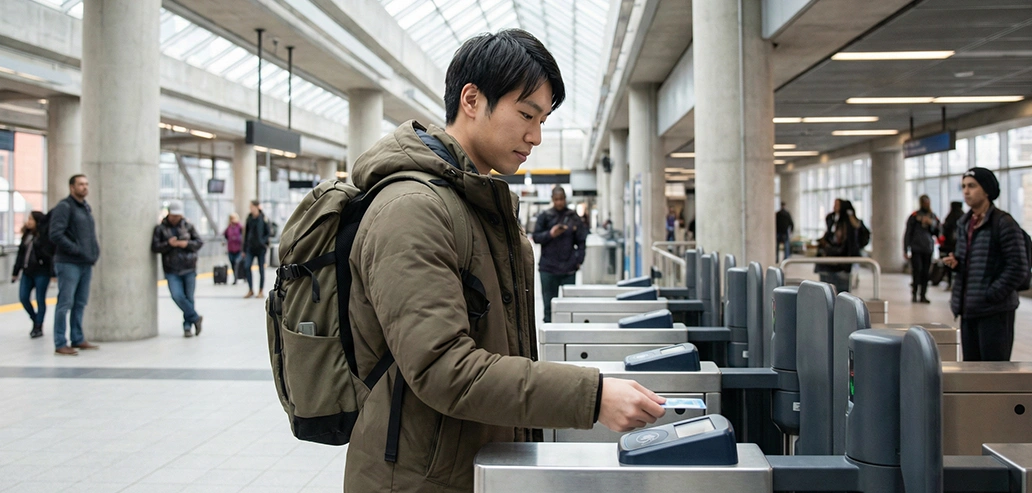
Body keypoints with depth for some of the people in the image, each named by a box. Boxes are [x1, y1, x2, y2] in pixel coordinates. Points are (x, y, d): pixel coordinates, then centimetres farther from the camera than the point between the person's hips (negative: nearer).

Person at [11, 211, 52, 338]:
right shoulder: (26, 235, 10)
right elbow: (21, 254, 15)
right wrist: (15, 272, 16)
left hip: (41, 272, -7)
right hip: (27, 272, 7)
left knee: (40, 300, 2)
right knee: (23, 297, 4)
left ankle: (38, 327, 11)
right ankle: (35, 320, 24)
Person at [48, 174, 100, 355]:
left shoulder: (87, 208, 17)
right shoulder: (64, 207, -9)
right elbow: (56, 234, -18)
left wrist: (94, 252, 11)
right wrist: (76, 250, -19)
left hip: (86, 264, 8)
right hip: (68, 264, -8)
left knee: (80, 303, 13)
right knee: (65, 303, -5)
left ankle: (78, 340, 21)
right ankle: (60, 344, -1)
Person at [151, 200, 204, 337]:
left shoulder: (188, 226, 5)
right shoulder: (160, 228, 2)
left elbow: (199, 242, 5)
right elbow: (154, 247, -3)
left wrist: (187, 244, -13)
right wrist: (168, 244, -18)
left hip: (189, 269, 1)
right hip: (172, 270, -1)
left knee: (189, 298, 6)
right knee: (177, 296, -16)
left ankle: (187, 326, 19)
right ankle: (195, 318, 3)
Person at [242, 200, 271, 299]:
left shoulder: (263, 218, -6)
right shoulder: (249, 217, 6)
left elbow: (269, 232, -2)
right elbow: (246, 233, 10)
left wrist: (263, 241, -14)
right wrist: (244, 249, 10)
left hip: (260, 247, -4)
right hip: (250, 247, 4)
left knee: (261, 269, 4)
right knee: (246, 267, -9)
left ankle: (261, 291, 14)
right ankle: (250, 290, 2)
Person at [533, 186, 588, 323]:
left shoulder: (573, 217, 6)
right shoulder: (544, 216, 4)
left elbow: (581, 241, 7)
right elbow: (536, 237, 4)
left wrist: (579, 260, -3)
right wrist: (550, 234, -13)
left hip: (568, 267, 0)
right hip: (548, 267, 0)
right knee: (549, 303, 4)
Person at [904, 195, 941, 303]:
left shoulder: (933, 217, 13)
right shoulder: (914, 216, 0)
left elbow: (936, 233, 10)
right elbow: (908, 233, 1)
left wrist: (931, 224, -8)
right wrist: (906, 250, -3)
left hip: (928, 249, 4)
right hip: (916, 249, -3)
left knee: (926, 273, 2)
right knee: (916, 271, -11)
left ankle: (923, 295, 8)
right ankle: (914, 294, 0)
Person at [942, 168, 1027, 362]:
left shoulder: (1004, 223, -10)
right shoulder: (964, 223, 13)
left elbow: (1018, 267, -13)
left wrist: (993, 295, -17)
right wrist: (955, 262, 2)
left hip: (995, 311, -8)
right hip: (968, 309, 8)